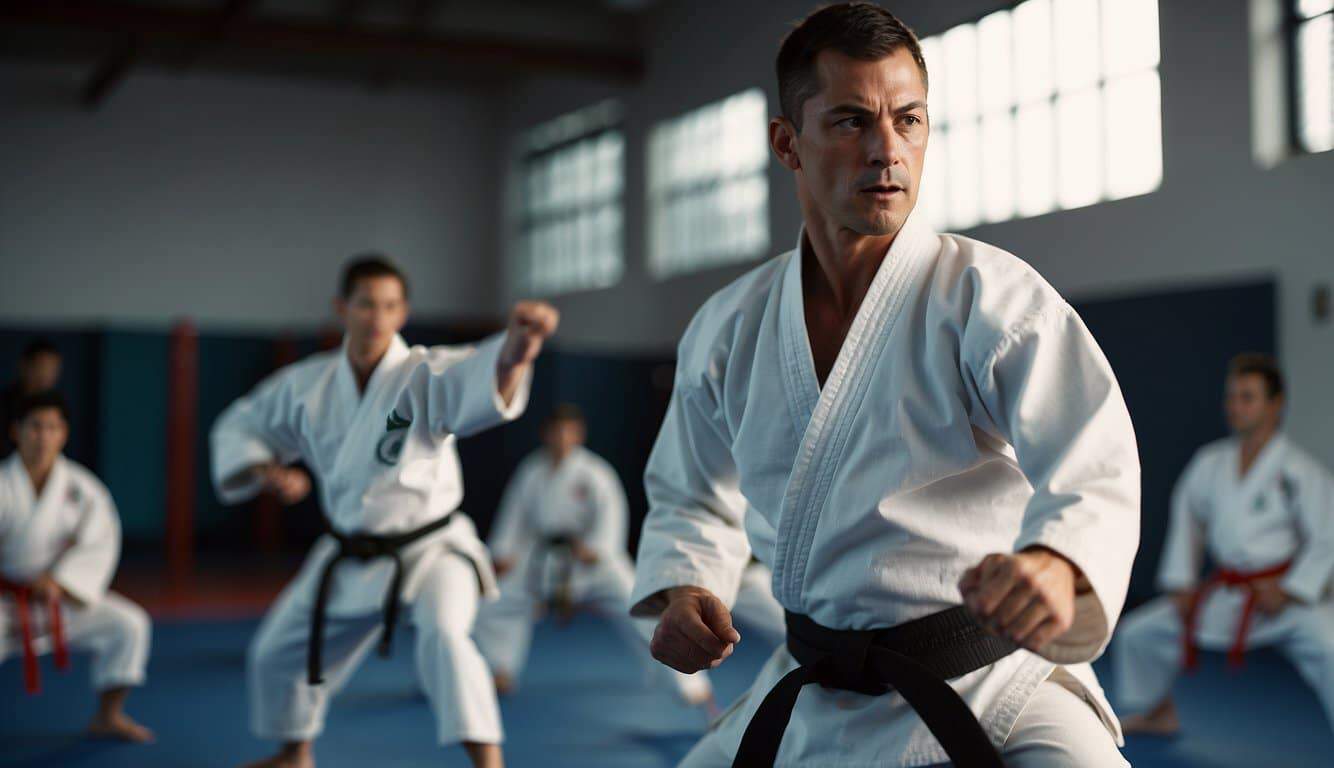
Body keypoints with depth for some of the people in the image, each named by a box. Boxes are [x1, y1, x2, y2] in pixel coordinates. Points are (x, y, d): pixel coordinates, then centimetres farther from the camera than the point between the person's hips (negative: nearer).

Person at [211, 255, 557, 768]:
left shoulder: (423, 375, -21)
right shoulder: (306, 384, -5)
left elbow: (469, 380, -45)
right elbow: (240, 427, 11)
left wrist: (511, 355, -69)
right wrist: (264, 468, -12)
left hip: (430, 548, -5)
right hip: (351, 558, 6)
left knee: (443, 636, -34)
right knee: (277, 653, 18)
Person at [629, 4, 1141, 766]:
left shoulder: (993, 295, -13)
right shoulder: (730, 329, 2)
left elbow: (1094, 476, -24)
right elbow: (691, 496, 16)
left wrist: (1055, 566, -46)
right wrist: (681, 594, -5)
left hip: (991, 699, -4)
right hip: (810, 702, 4)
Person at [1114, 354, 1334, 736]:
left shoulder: (1301, 471, -16)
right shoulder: (1210, 462, -1)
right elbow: (1188, 516, 12)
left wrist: (1290, 592, -16)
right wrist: (1180, 583, 8)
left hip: (1288, 593, -5)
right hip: (1225, 596, 5)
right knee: (1138, 633, 10)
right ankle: (1159, 712, 35)